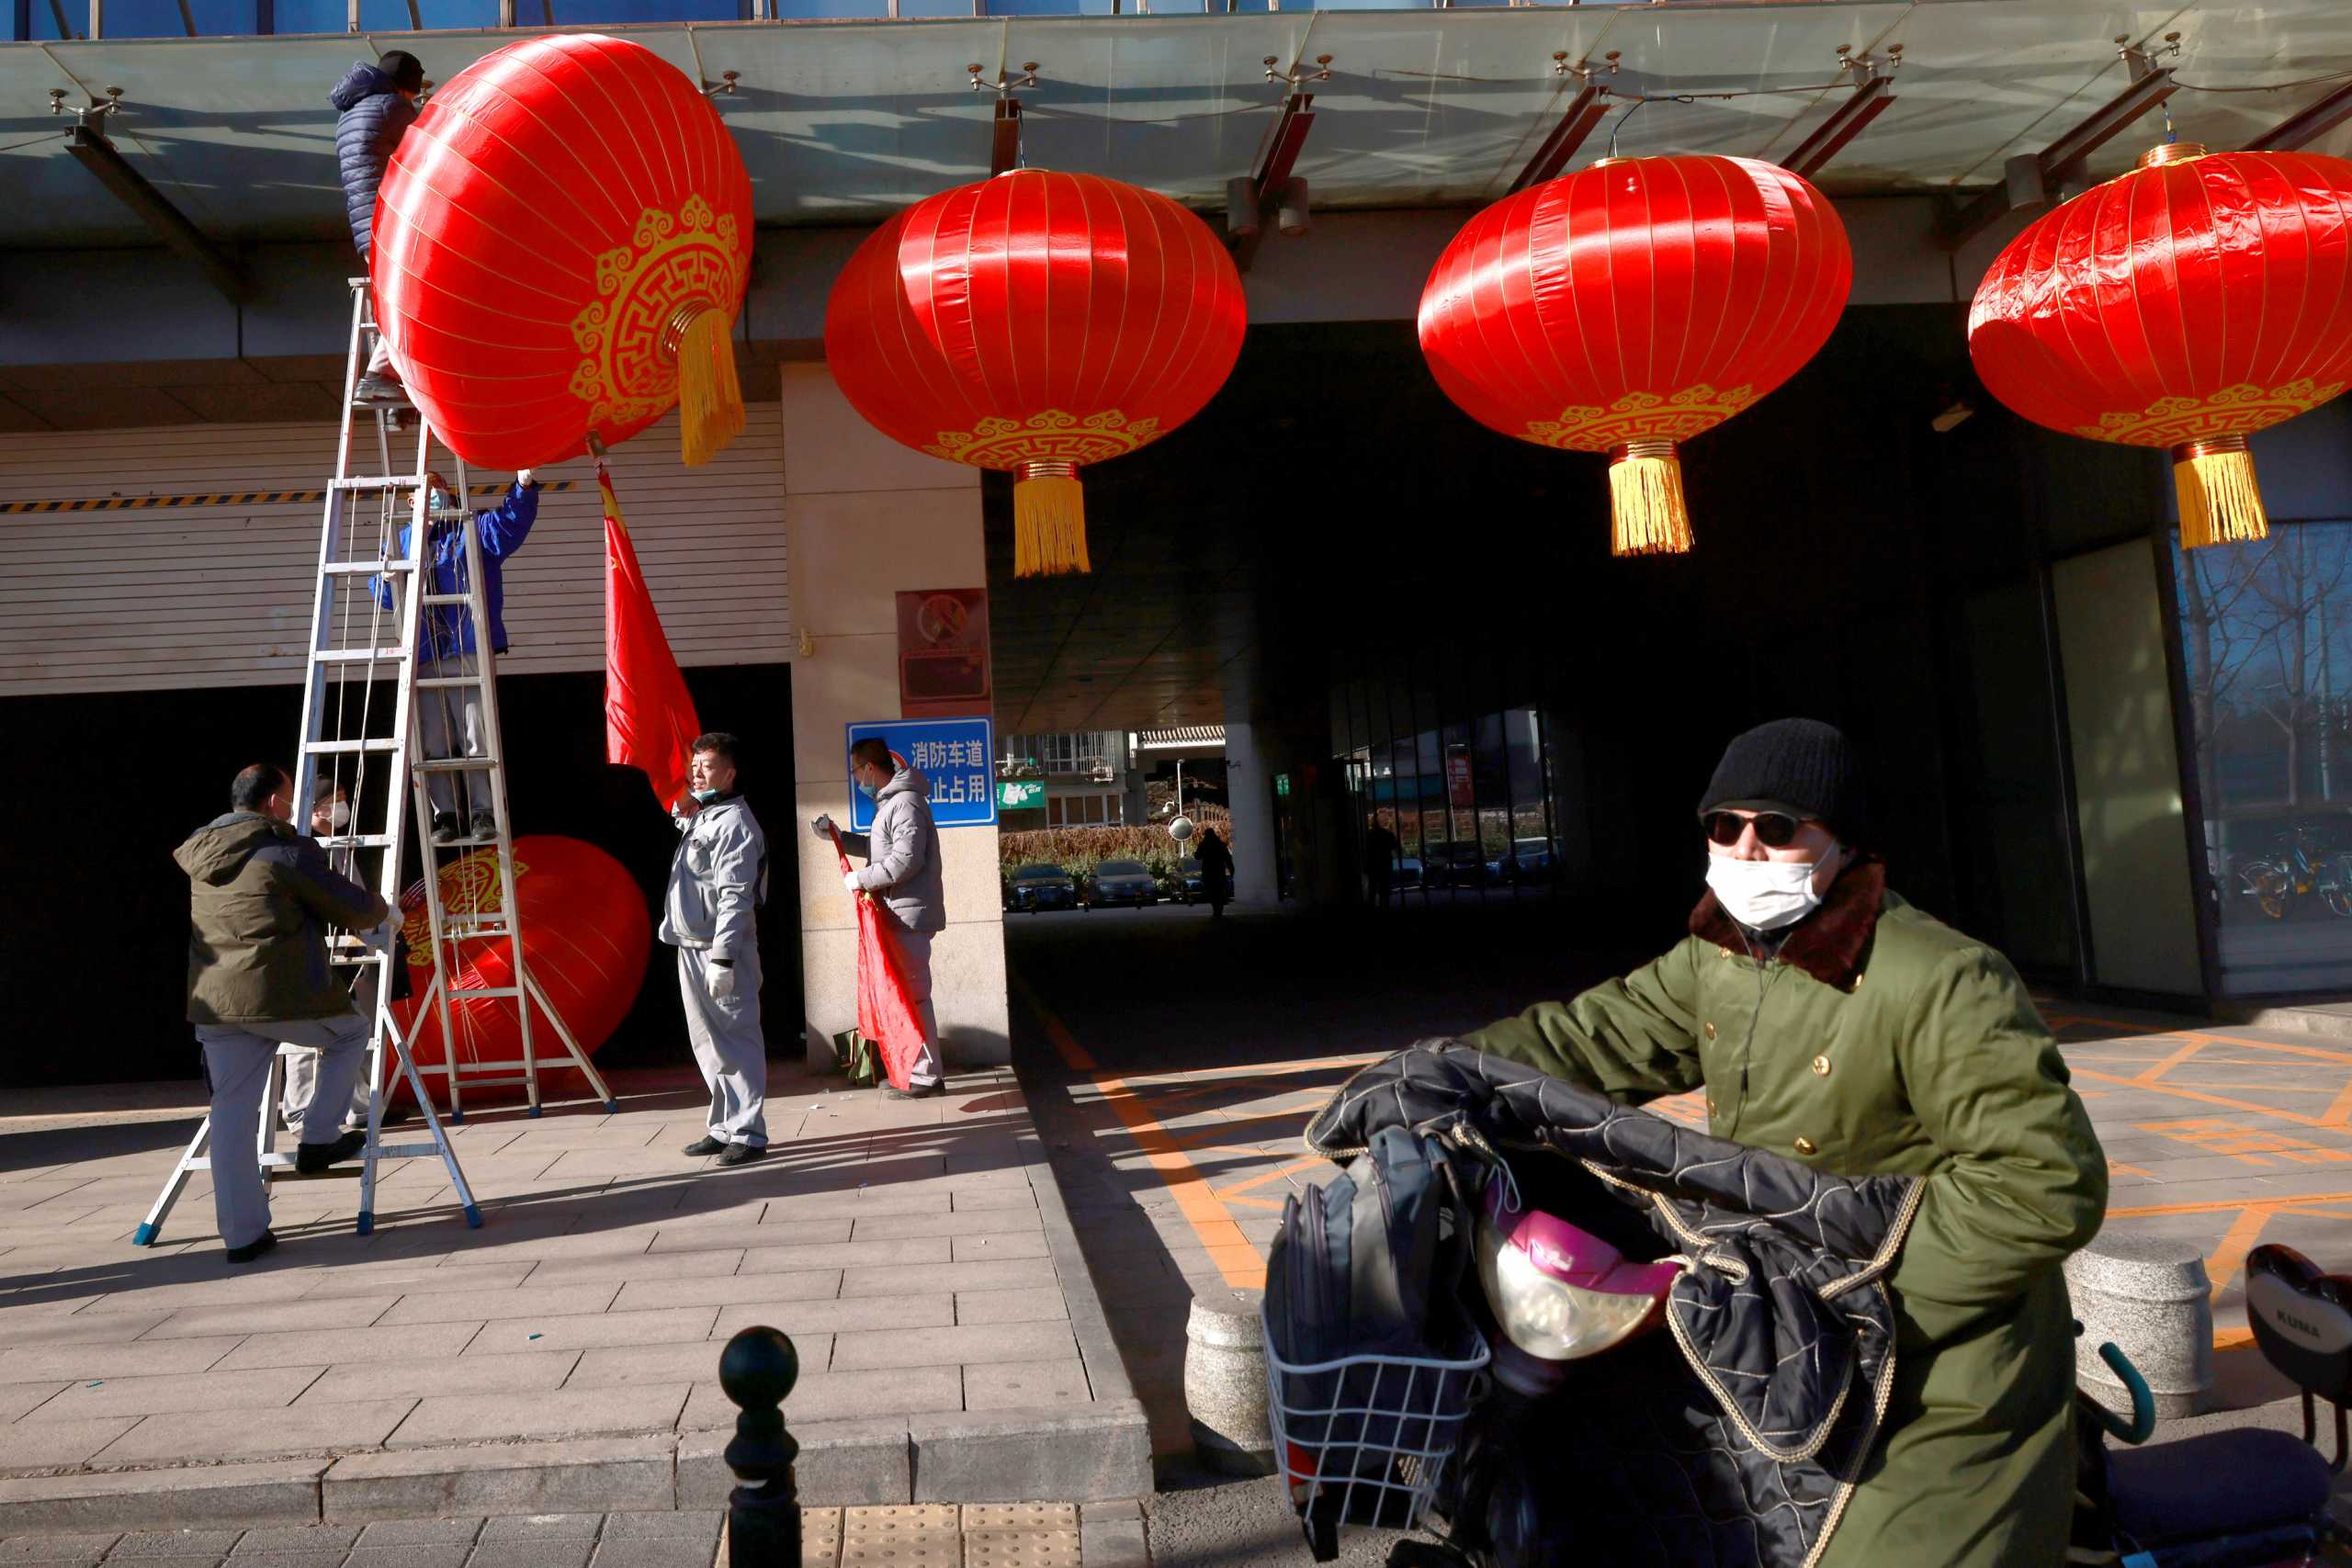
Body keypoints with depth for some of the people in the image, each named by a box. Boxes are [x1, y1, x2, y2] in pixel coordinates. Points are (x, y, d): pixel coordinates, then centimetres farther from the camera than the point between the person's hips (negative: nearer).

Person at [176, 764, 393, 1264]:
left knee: (232, 1113, 8)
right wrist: (380, 909, 23)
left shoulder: (194, 853, 14)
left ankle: (242, 1233, 10)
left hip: (216, 1003, 6)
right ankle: (318, 1139, 19)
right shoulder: (290, 852, -5)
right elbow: (357, 910, -2)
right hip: (284, 996, -5)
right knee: (350, 1034, 23)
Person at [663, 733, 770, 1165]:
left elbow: (734, 898, -19)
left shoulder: (733, 822, -12)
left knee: (736, 1042, -6)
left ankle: (748, 1134, -2)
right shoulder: (696, 818, 18)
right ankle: (724, 1128, 23)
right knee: (708, 1044, 14)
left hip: (722, 950, -10)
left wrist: (722, 958, -25)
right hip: (691, 948, 10)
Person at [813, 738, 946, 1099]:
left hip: (909, 915, -10)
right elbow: (879, 848, 28)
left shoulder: (906, 803, -15)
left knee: (912, 994, -6)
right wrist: (836, 836, 21)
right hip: (899, 915, 10)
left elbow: (906, 859, -24)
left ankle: (925, 1076, -1)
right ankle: (920, 1070, 21)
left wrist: (861, 879, -14)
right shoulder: (889, 802, 17)